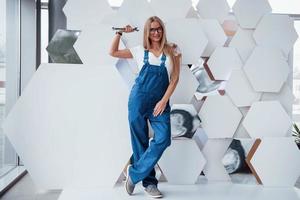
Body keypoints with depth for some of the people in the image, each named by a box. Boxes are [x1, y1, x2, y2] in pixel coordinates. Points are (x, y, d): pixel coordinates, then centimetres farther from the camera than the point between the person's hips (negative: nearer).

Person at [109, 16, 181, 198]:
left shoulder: (172, 50, 6)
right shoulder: (141, 51, 8)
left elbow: (175, 78, 1)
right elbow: (113, 52, 13)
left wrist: (164, 100, -7)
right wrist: (120, 33, 7)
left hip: (160, 101, 0)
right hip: (139, 99, 0)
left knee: (163, 139, -14)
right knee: (141, 142, 4)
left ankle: (134, 173, 1)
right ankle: (149, 183, 18)